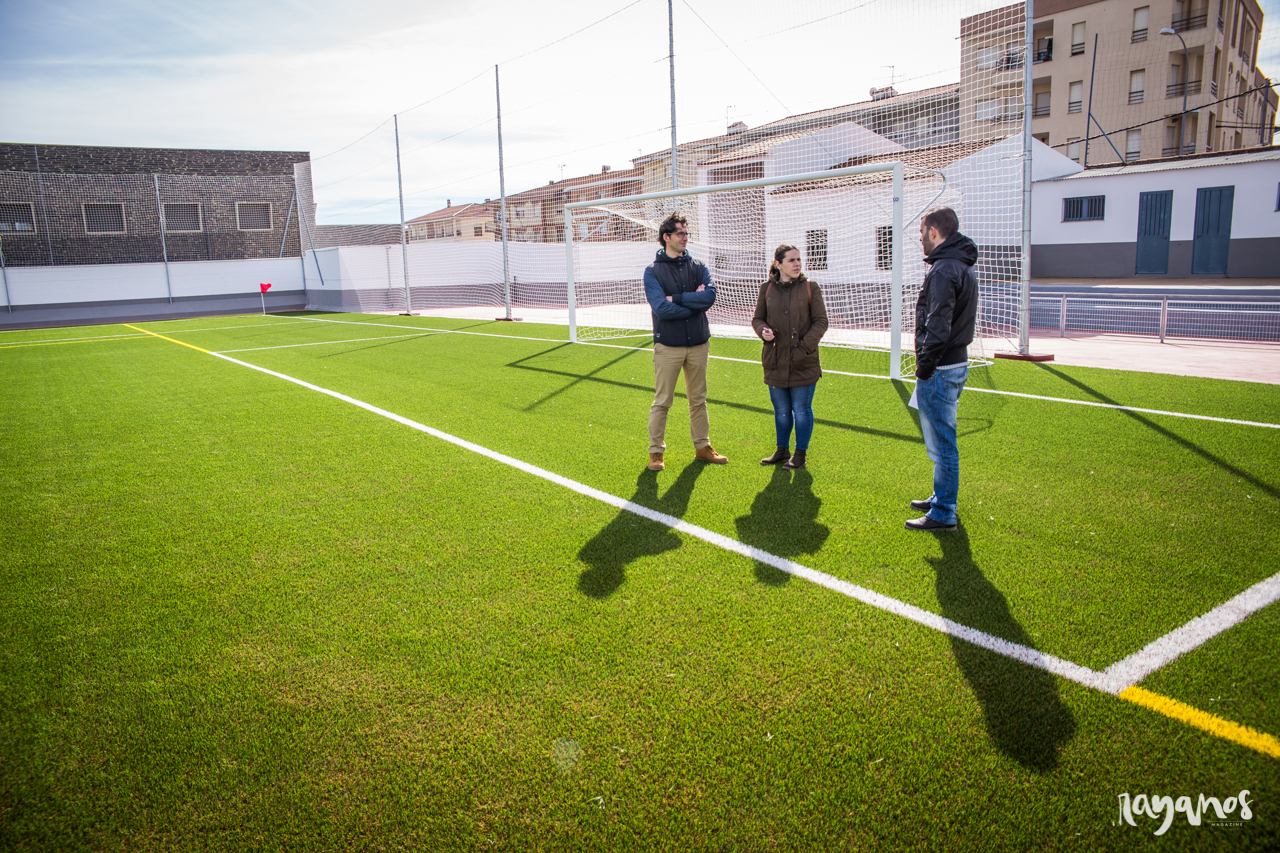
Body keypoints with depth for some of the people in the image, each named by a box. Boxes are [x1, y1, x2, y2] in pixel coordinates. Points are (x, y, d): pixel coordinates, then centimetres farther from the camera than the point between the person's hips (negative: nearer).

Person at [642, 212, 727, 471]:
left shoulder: (698, 267, 8)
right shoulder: (653, 271, -4)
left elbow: (710, 296, -10)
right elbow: (662, 308, -18)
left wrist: (676, 298, -15)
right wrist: (694, 302, -11)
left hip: (698, 343, 4)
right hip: (668, 345, -4)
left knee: (699, 399, 14)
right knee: (662, 402, 0)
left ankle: (703, 447, 25)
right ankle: (656, 451, 11)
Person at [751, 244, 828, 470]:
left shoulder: (810, 288, -1)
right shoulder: (767, 288, 5)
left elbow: (820, 322, -2)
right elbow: (757, 318, 13)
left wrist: (805, 346, -13)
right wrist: (763, 330, -10)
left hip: (804, 364, -2)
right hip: (775, 362, 2)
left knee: (802, 410, 4)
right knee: (781, 410, 13)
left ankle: (800, 454, 18)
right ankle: (782, 450, 30)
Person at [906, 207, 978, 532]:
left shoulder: (944, 269, -18)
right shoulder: (964, 266, 14)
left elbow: (938, 325, -23)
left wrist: (925, 366, -15)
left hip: (939, 369, -10)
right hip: (956, 362, 10)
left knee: (941, 444, -3)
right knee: (942, 441, 21)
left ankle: (943, 514, 5)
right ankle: (941, 498, 34)